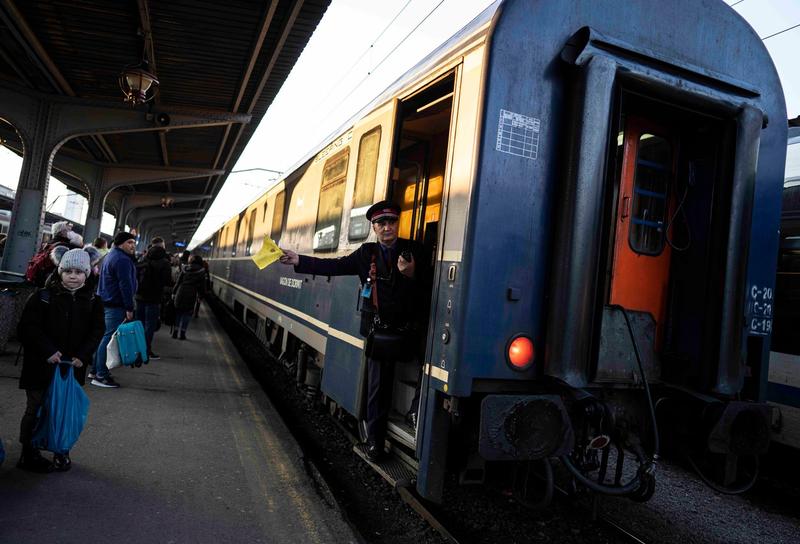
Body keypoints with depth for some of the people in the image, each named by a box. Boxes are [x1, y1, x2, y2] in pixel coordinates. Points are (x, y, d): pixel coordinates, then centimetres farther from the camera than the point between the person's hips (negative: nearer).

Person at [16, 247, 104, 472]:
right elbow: (27, 327, -11)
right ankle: (28, 453, 24)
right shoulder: (42, 296, -8)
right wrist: (48, 351, -19)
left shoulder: (92, 301, 0)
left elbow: (96, 331, 1)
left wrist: (82, 355, -11)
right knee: (36, 409, 9)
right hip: (41, 365, -2)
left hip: (73, 366, 3)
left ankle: (61, 451, 28)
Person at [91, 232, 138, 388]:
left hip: (105, 302, 11)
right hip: (115, 305, -11)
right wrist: (129, 308, -20)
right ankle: (100, 375, -8)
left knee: (103, 336, 17)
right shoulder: (122, 259, -16)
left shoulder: (110, 256, 20)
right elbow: (125, 285, -21)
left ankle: (97, 369, 26)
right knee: (109, 337, -9)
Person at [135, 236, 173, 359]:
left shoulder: (142, 260, 6)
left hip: (140, 296, 6)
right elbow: (168, 282, -14)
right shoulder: (164, 262, -12)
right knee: (150, 325, 1)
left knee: (139, 322, 16)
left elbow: (135, 276, 10)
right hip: (154, 298, -6)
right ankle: (147, 350, 3)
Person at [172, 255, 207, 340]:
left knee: (178, 313, 14)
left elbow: (178, 281, 7)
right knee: (187, 314, 7)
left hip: (180, 293, 3)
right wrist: (201, 295, 9)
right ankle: (182, 333, 5)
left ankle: (175, 332, 15)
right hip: (191, 295, -2)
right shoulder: (201, 271, 0)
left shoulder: (185, 269, 6)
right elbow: (202, 286, 1)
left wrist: (174, 291, 12)